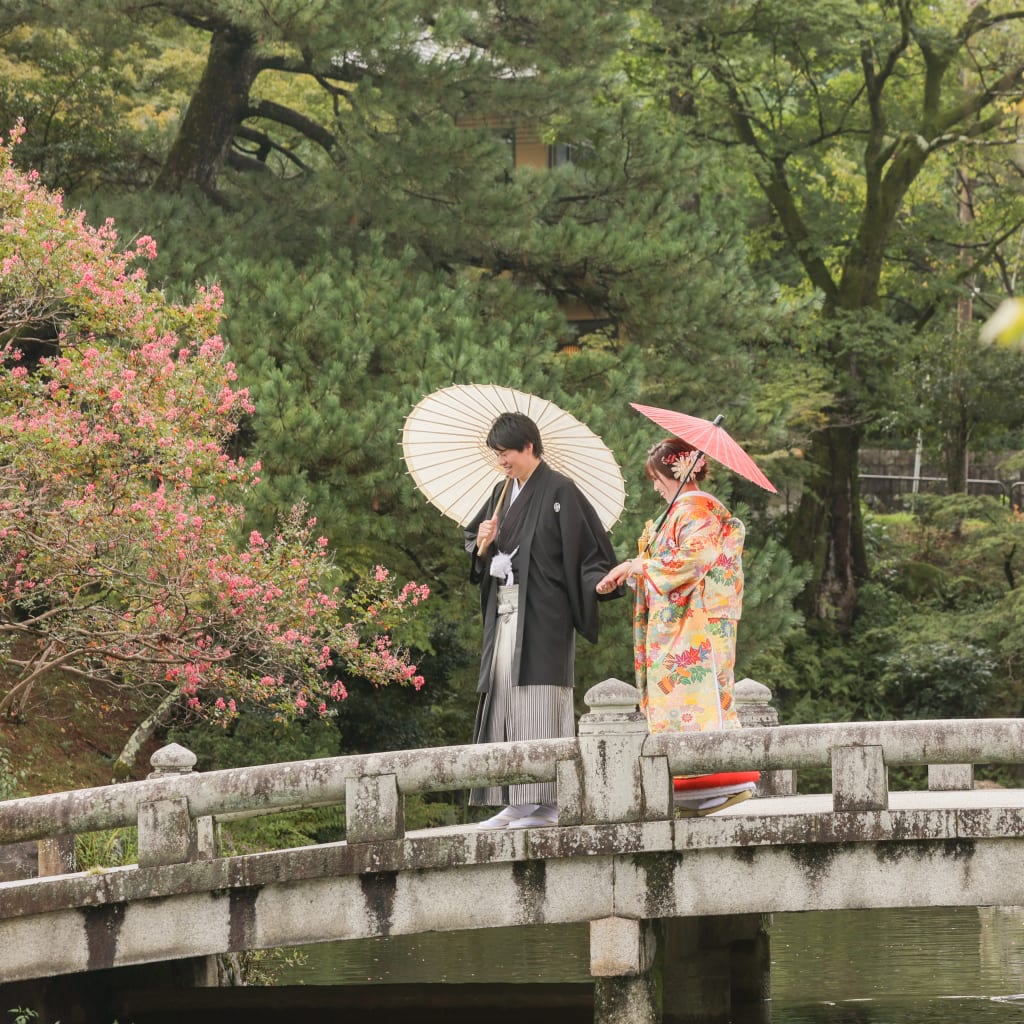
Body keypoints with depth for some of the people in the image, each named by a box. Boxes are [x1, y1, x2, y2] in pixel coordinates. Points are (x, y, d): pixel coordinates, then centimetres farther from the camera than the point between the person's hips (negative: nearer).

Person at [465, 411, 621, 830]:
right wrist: (482, 543, 2)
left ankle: (548, 803, -11)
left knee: (538, 700, -11)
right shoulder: (503, 494, 16)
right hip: (504, 613, 8)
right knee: (505, 698, 5)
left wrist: (600, 583, -27)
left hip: (541, 615, -8)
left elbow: (588, 546, -10)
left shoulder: (559, 492, -7)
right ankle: (517, 802, 7)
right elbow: (472, 539, 24)